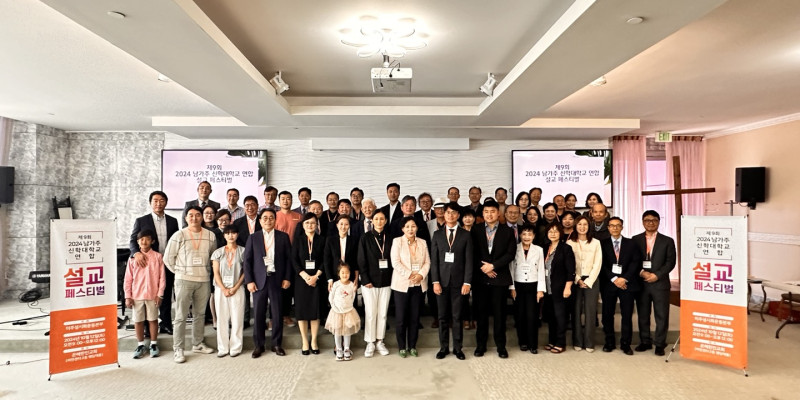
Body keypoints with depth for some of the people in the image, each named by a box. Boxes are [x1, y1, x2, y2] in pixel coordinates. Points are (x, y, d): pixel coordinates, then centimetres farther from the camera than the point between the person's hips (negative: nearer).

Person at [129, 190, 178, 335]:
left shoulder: (172, 221, 7)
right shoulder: (141, 221, 0)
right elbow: (133, 241, -4)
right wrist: (136, 253, -25)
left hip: (168, 265, 2)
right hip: (148, 264, -2)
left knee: (166, 296, 11)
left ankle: (166, 324, 23)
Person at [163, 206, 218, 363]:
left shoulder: (210, 236, 3)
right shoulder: (179, 235, -5)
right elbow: (168, 258, 1)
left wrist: (206, 270, 10)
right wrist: (180, 272, 3)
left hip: (204, 280, 3)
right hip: (184, 280, -3)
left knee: (200, 314, 13)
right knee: (181, 316, 1)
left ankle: (197, 344, 27)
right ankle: (178, 349, 11)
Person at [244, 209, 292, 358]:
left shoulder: (283, 237, 5)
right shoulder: (253, 238, 6)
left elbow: (288, 259, 4)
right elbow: (247, 260, 3)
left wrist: (287, 278, -3)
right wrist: (249, 281, -5)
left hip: (277, 280, 0)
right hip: (259, 280, 0)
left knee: (277, 313, 5)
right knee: (258, 314, 5)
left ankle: (277, 344, 18)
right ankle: (258, 345, 18)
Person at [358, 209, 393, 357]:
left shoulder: (389, 238, 4)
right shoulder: (366, 238, -2)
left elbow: (392, 259, 6)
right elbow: (361, 261, -4)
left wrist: (392, 278, -1)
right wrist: (366, 280, -10)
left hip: (386, 281, 2)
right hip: (370, 281, -2)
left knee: (383, 313, 9)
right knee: (370, 313, 3)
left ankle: (380, 341, 22)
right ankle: (370, 342, 17)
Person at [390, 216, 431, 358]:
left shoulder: (422, 243, 9)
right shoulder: (397, 241, -2)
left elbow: (427, 262, 6)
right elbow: (395, 262, -10)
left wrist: (421, 275, -11)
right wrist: (410, 275, -15)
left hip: (418, 285, 3)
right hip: (402, 284, -3)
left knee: (415, 317, 7)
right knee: (401, 317, 1)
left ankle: (412, 346, 21)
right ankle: (402, 347, 16)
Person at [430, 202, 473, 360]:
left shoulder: (466, 235, 3)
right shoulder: (437, 234, 7)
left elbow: (469, 260, -1)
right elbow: (434, 260, 3)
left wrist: (467, 282, -8)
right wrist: (435, 281, -5)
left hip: (459, 281, -1)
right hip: (442, 281, 1)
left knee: (457, 317, 5)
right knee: (442, 316, 7)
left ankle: (458, 348, 18)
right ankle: (444, 347, 19)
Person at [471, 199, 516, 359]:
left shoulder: (507, 231, 4)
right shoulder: (475, 230, 4)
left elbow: (510, 254, -3)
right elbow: (472, 253, 2)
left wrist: (493, 266, -12)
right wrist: (483, 268, -8)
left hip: (500, 278, 0)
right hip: (479, 278, 1)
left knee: (499, 313, 5)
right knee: (481, 312, 6)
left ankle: (501, 346, 18)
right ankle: (480, 344, 18)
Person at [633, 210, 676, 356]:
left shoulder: (667, 241, 5)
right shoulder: (635, 240, 7)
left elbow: (670, 262, -2)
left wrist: (656, 275, -12)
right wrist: (641, 272, -12)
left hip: (660, 283, -1)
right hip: (641, 283, 1)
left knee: (661, 315, 2)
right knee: (643, 315, 8)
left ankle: (659, 344, 13)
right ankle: (645, 341, 20)